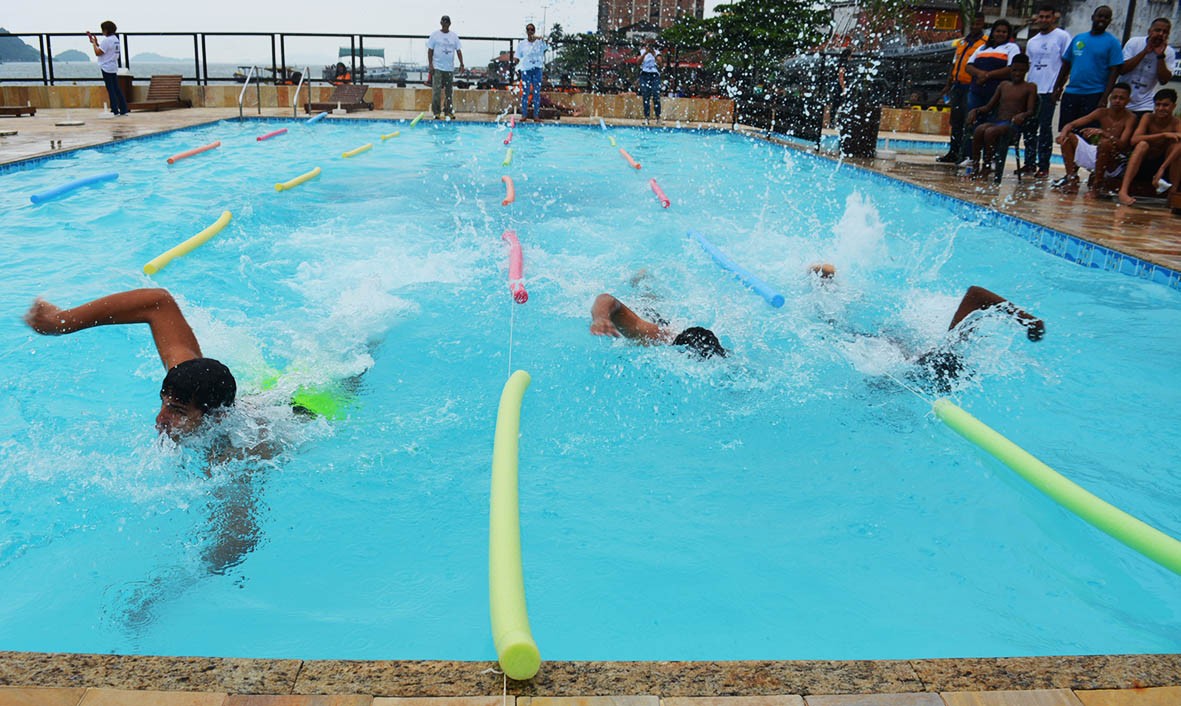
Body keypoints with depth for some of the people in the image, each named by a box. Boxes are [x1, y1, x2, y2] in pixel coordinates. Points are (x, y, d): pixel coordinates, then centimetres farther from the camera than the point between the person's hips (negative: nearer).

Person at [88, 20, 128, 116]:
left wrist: (94, 43, -2)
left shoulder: (106, 40, -15)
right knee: (117, 89, 10)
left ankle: (115, 110, -3)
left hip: (107, 68, -8)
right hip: (114, 68, 8)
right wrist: (96, 42, 15)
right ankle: (124, 109, 9)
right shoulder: (115, 39, 12)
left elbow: (98, 53, -15)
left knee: (111, 90, -4)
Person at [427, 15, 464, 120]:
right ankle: (436, 112, -5)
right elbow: (430, 50, 0)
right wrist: (430, 64, -8)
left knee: (448, 91, 9)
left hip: (450, 67, 3)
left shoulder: (454, 36, 8)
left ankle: (448, 112, 16)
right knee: (436, 90, -9)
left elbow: (458, 50, 8)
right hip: (437, 67, -3)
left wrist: (461, 64, -2)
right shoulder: (435, 35, 0)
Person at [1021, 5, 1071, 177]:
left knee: (1045, 129, -5)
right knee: (1028, 127, 7)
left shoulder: (1062, 36, -1)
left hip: (1049, 91, -6)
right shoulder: (1032, 41, 17)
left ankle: (1044, 166, -1)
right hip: (1031, 90, 6)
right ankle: (1029, 163, 15)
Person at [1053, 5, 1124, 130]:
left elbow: (1114, 72, -6)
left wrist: (1104, 98, -15)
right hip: (1071, 93, 4)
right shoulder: (1078, 38, 12)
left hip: (1094, 96, -4)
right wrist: (1057, 87, 8)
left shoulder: (1112, 42, -1)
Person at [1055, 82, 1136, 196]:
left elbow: (1122, 145, -25)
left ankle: (1096, 187, -23)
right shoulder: (1102, 113, 2)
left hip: (1116, 162, -6)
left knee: (1106, 143, -37)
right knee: (1068, 136, -5)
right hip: (1095, 154, 6)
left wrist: (1102, 132, -39)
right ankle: (1072, 181, -9)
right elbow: (1071, 124, -1)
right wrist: (1064, 132, -24)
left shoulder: (1130, 118, -11)